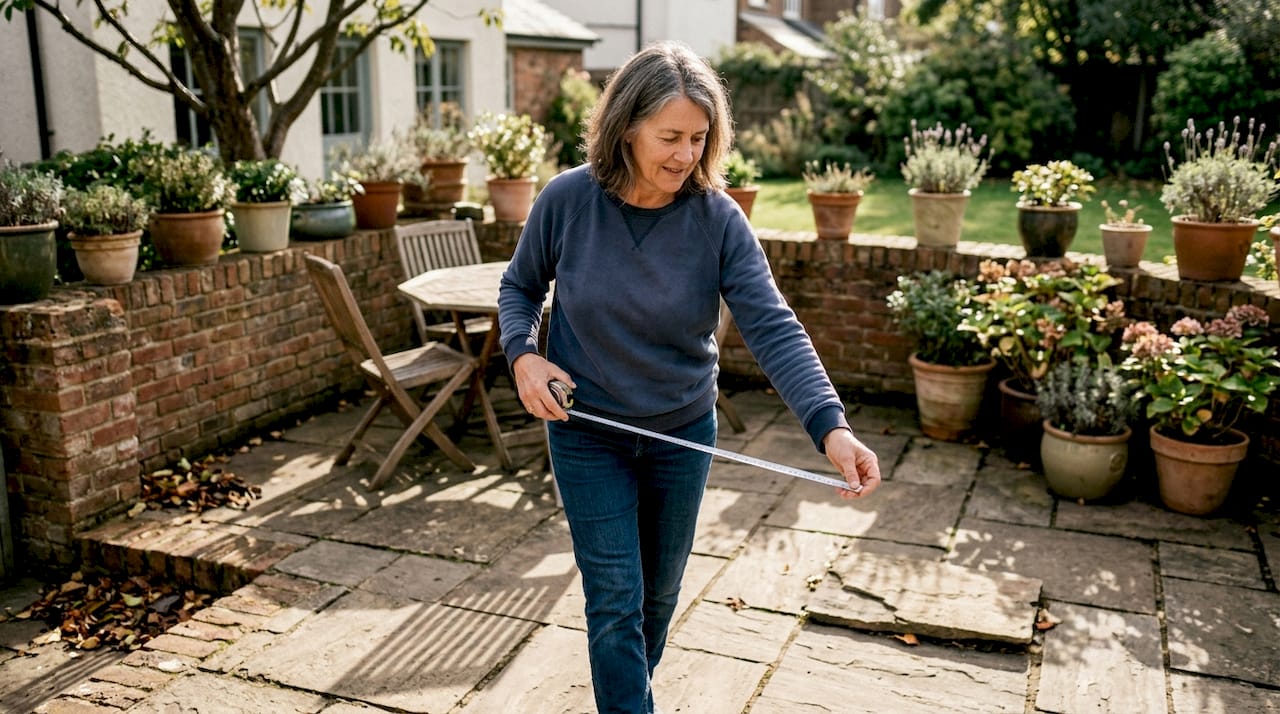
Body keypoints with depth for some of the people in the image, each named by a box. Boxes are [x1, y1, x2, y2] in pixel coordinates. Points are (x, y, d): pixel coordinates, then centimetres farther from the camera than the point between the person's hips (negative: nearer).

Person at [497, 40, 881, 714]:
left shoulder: (718, 219, -17)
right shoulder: (566, 200, -16)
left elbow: (773, 328, -24)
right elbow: (520, 286, 2)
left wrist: (830, 425, -37)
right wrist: (522, 354, -18)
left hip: (683, 431, 2)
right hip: (587, 433, -1)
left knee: (660, 593, 19)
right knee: (616, 601, -1)